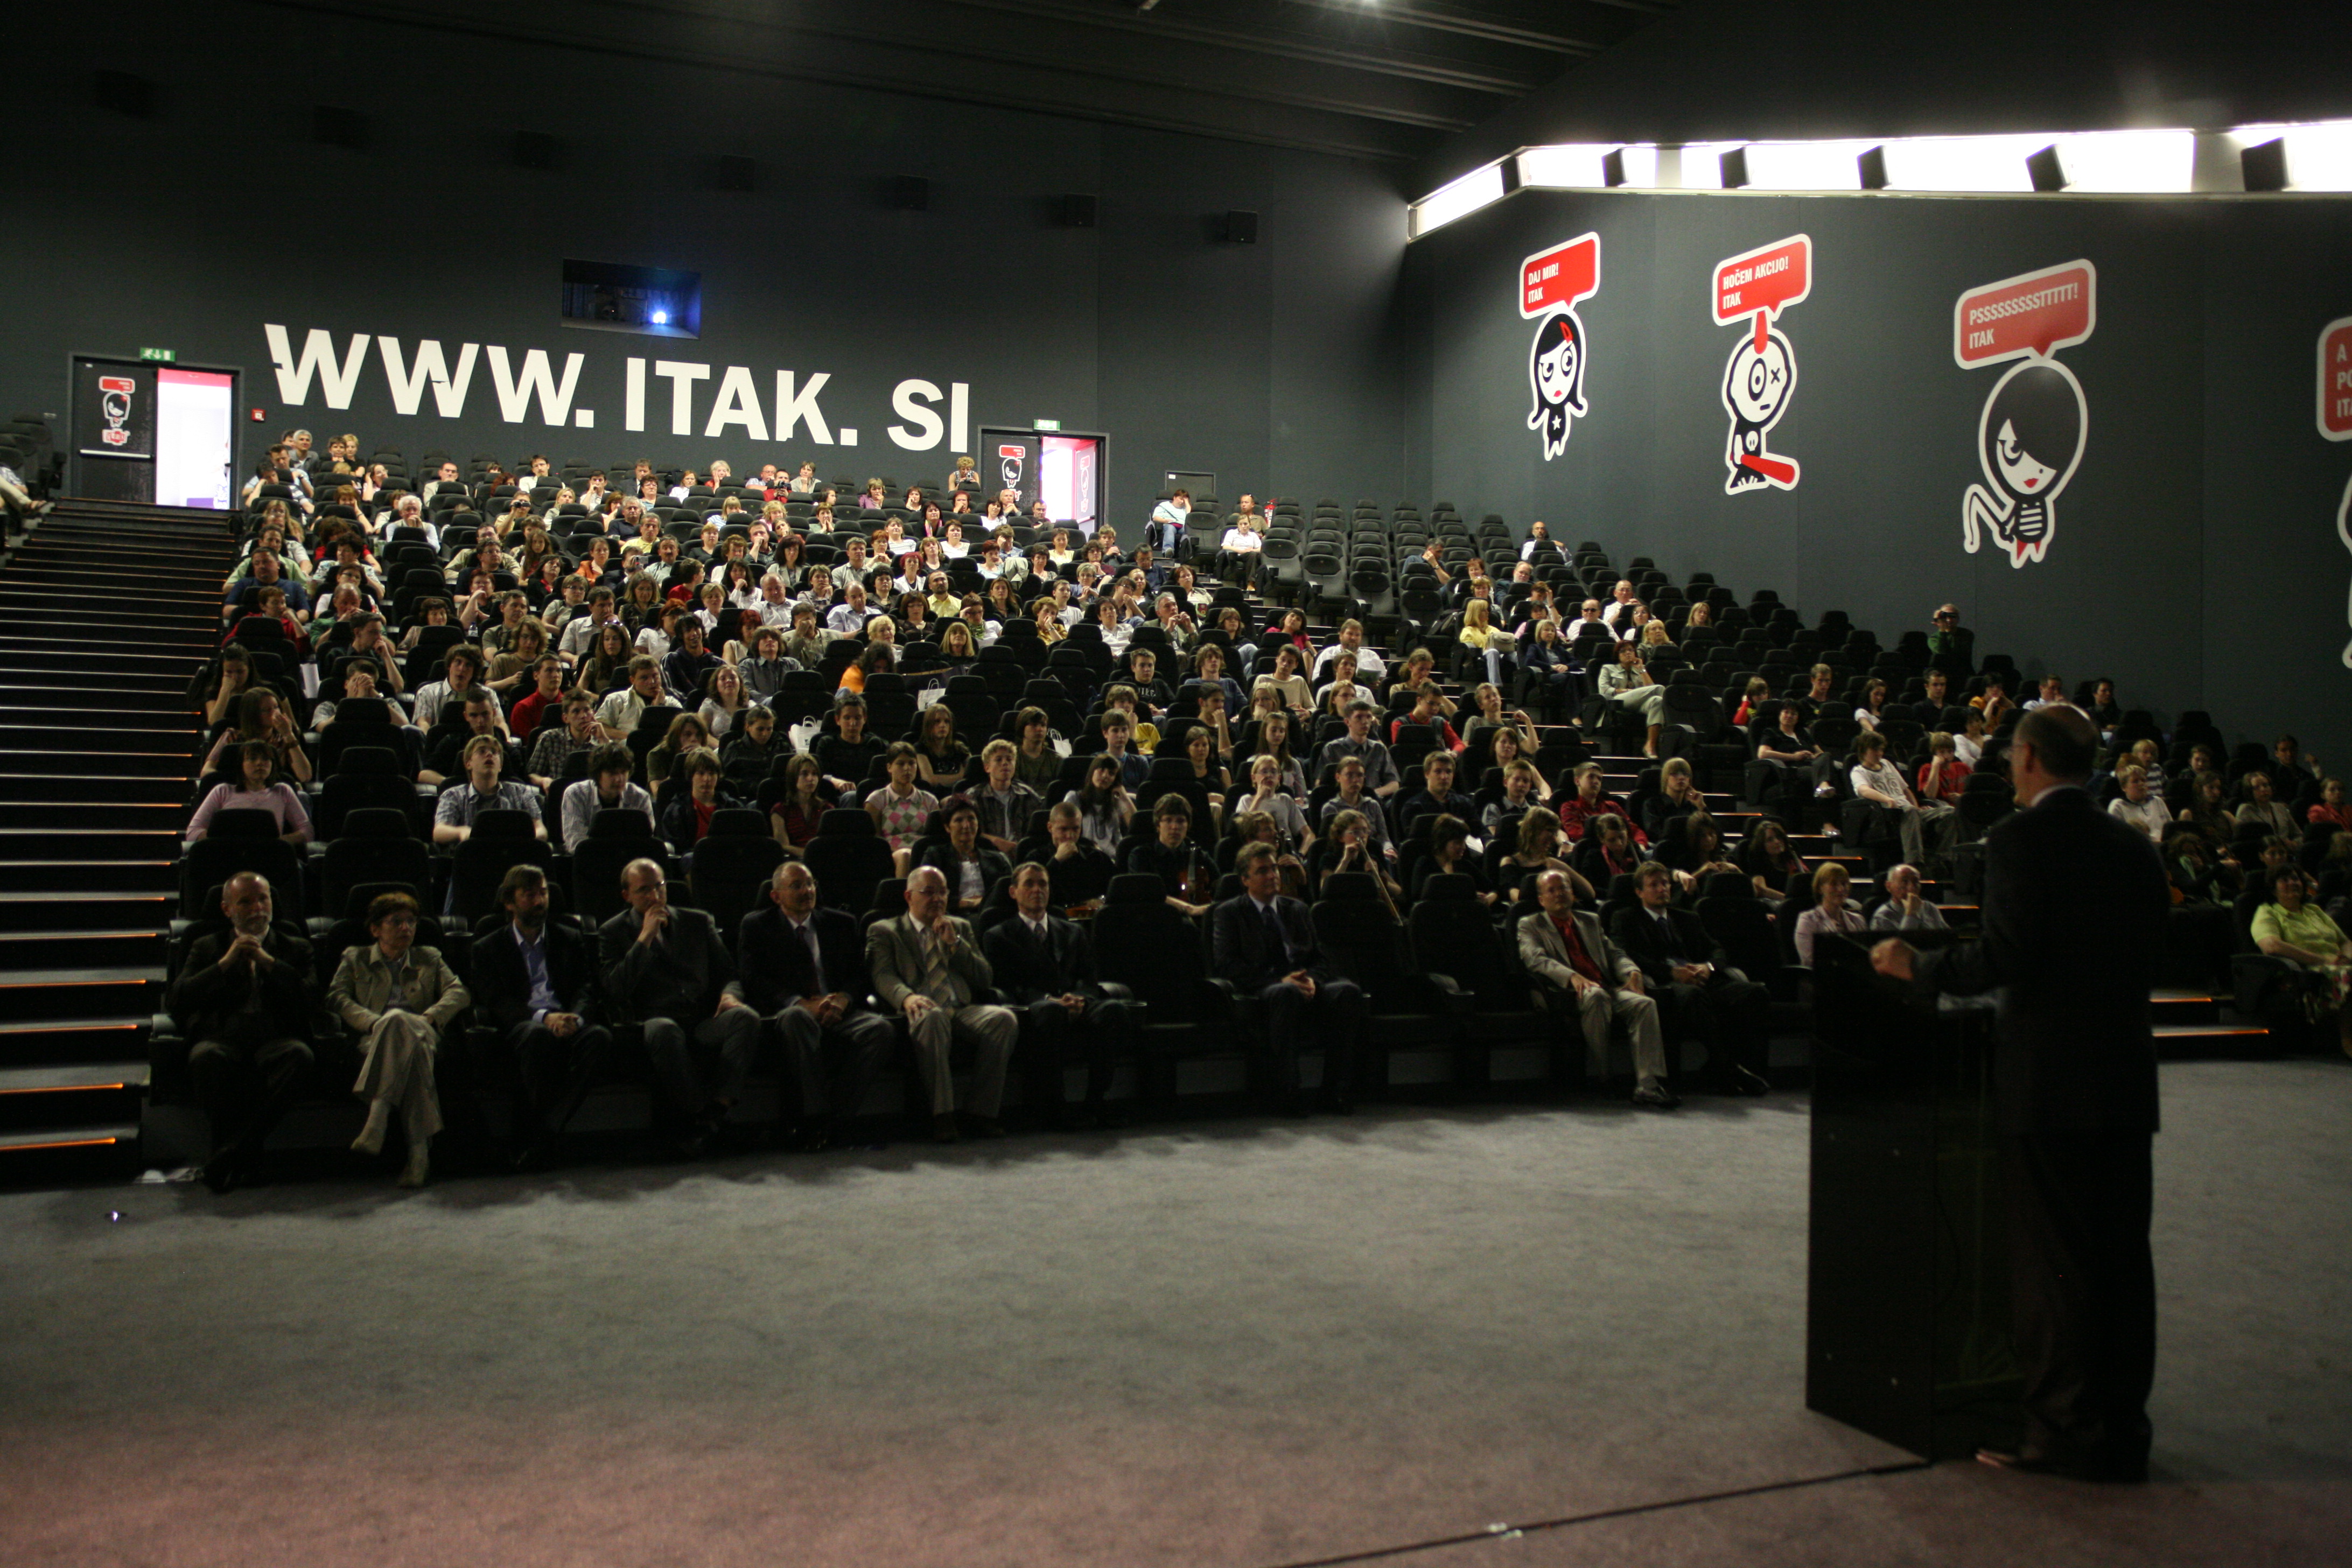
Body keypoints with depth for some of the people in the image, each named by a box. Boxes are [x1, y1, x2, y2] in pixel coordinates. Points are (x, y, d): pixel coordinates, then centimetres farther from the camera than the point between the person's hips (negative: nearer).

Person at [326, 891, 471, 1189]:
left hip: (422, 1036, 1)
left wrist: (430, 1017, -8)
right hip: (373, 1040, -1)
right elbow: (337, 997, 8)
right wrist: (375, 1022, -9)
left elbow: (459, 993, 13)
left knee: (398, 1020, -38)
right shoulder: (355, 958, 26)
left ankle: (378, 1115, -49)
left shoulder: (429, 958, 29)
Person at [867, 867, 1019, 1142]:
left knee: (1004, 1019, -28)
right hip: (923, 1011, -4)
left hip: (964, 1011, 4)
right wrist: (907, 997, -25)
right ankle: (942, 1114, -34)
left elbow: (986, 979, 17)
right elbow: (883, 976, -3)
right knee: (932, 1017, -40)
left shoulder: (961, 927, 27)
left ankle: (981, 1111, -23)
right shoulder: (884, 931, 16)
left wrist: (954, 943, 4)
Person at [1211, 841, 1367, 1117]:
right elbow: (1226, 966, -5)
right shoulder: (1228, 913, 9)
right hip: (1259, 991, -5)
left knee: (1348, 990, -27)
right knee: (1287, 994, -40)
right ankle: (1286, 1092, -34)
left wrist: (1312, 980, -9)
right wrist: (1280, 981, -17)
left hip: (1303, 985, 5)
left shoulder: (1298, 910, 25)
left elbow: (1321, 961, 17)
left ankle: (1336, 1091, -23)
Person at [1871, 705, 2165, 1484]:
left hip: (2048, 1081, -7)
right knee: (2121, 1254, 12)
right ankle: (2122, 1432, 21)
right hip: (2125, 1077, 7)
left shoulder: (2020, 838, -12)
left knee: (2051, 1260, 1)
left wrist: (1917, 966, -6)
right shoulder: (2133, 847, 9)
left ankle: (2067, 1431, 7)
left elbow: (2005, 956, -20)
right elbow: (2150, 954, 12)